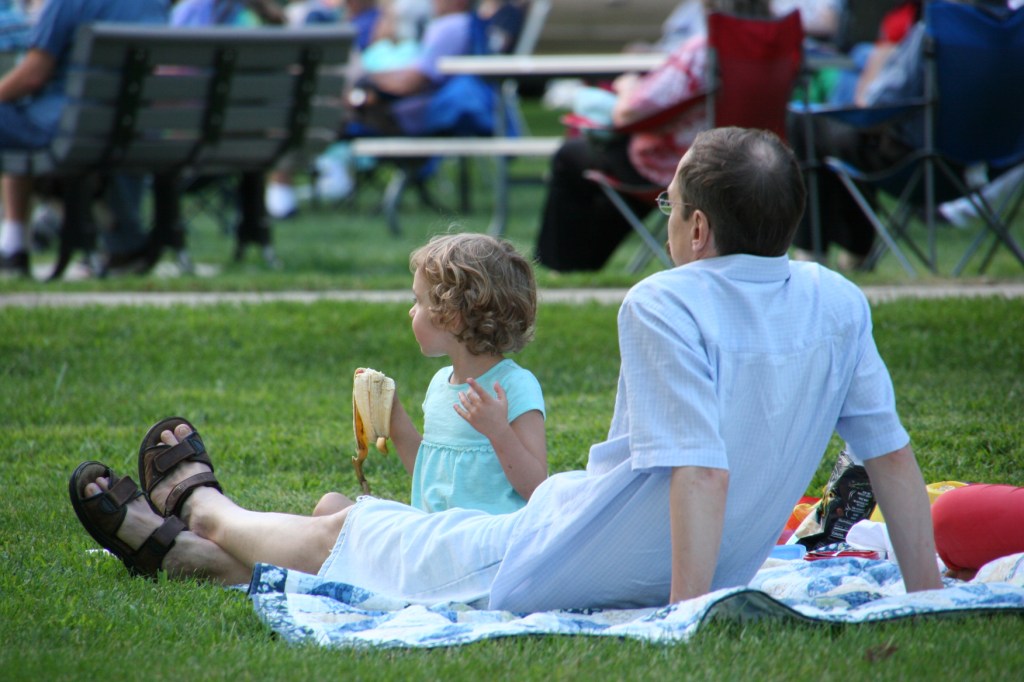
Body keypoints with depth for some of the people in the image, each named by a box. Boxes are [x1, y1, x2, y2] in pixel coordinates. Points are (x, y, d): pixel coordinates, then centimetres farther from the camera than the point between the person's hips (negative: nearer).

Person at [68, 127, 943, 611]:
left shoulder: (665, 305, -24)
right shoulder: (839, 303, -4)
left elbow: (701, 468, -31)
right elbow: (893, 453, -4)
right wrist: (928, 599, 1)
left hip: (555, 573, -8)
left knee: (350, 531, 22)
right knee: (374, 525, 29)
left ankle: (203, 509, 51)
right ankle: (194, 550, 50)